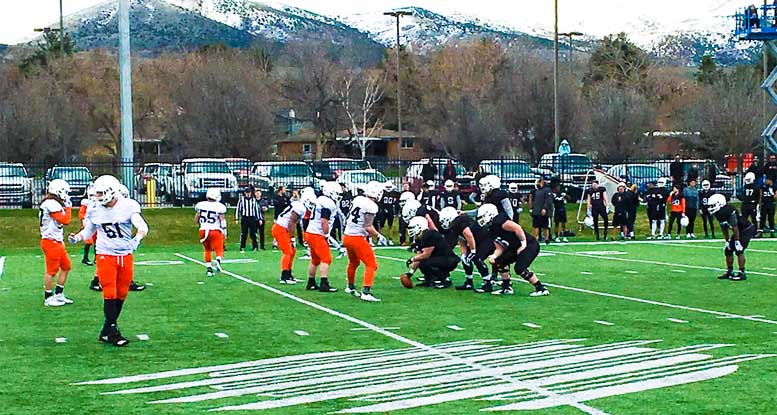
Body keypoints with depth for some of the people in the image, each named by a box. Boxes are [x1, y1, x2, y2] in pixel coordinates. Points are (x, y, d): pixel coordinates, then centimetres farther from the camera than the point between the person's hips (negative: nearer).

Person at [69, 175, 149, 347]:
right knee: (110, 294, -6)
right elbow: (88, 230, 10)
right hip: (105, 255, -1)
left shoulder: (128, 206, -10)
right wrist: (77, 237, -10)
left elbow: (142, 226, -15)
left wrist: (137, 238, -35)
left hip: (126, 255, 1)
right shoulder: (95, 210, -1)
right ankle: (112, 333, 0)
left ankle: (106, 332, 17)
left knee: (121, 294, 6)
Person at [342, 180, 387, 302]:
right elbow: (368, 227, -18)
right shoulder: (371, 206, -17)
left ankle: (350, 287, 45)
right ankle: (366, 292, -15)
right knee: (371, 265, -2)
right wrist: (379, 236, -3)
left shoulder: (357, 199, 5)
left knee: (353, 263, 28)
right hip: (357, 238, -8)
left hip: (347, 236, 8)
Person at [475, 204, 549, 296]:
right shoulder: (492, 230, 12)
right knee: (499, 261, 10)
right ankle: (507, 287, 19)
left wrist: (523, 244, -20)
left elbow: (517, 228, -26)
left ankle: (541, 289, -12)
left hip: (530, 245, -10)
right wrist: (494, 256, -9)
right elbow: (500, 248, 11)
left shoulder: (499, 222, -19)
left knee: (520, 268, -22)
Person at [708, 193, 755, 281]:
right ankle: (729, 272, 17)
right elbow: (724, 229, 9)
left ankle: (742, 273, -10)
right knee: (728, 250, 7)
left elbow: (735, 228, -27)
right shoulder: (719, 214, -2)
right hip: (739, 231, 9)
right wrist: (727, 241, 9)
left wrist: (737, 241, -23)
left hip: (747, 229, -9)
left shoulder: (729, 211, -30)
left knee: (739, 250, -16)